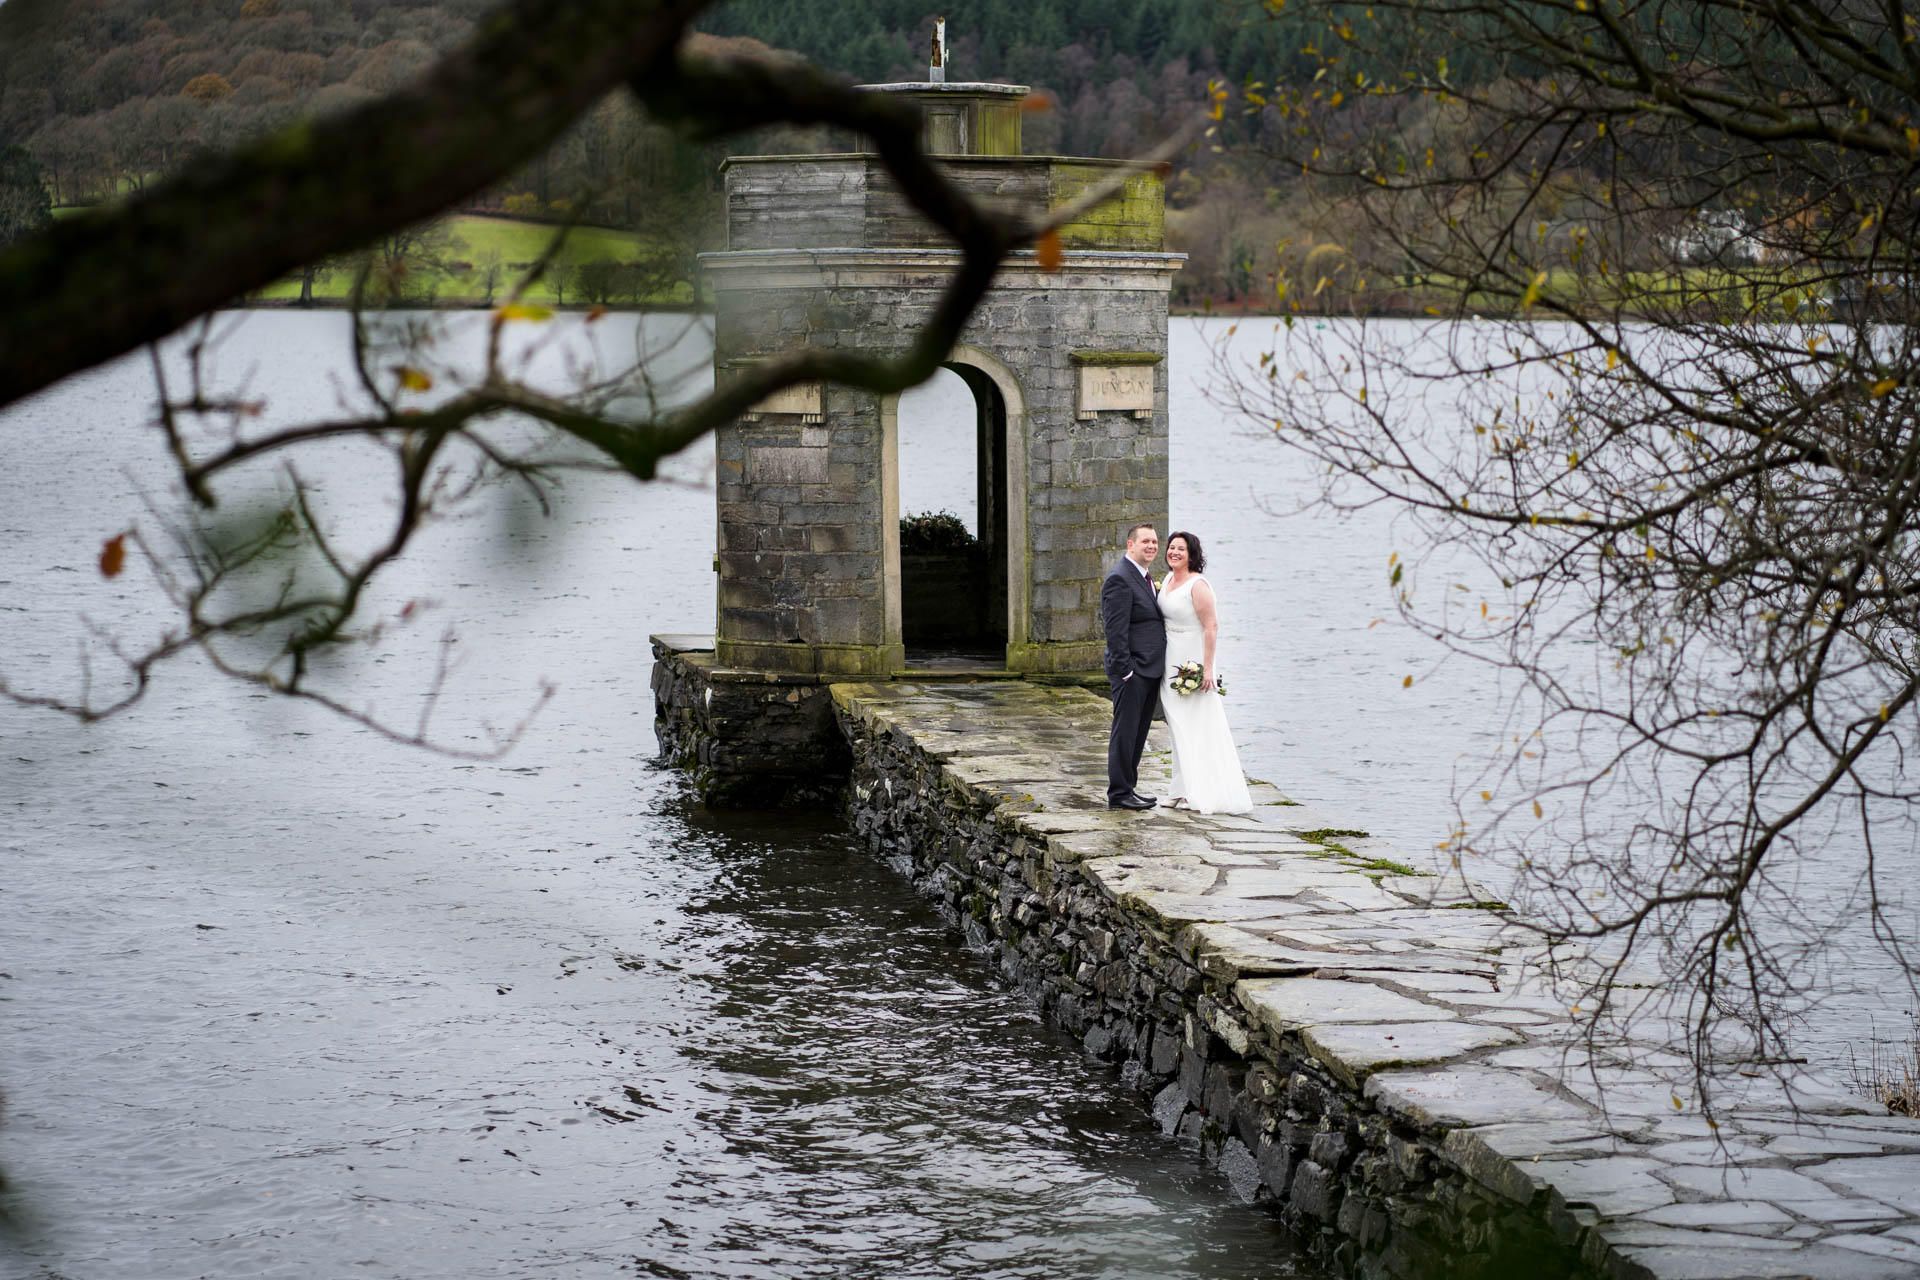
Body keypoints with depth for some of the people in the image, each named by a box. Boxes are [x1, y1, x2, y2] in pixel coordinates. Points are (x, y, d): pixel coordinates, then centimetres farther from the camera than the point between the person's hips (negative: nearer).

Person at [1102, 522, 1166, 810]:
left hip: (1149, 670, 10)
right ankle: (1119, 793, 1)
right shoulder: (1119, 579, -14)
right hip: (1132, 671, -10)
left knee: (1138, 733, 14)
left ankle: (1129, 789, 21)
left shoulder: (1145, 578, 17)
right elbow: (1116, 631, -19)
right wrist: (1125, 670, -21)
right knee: (1125, 732, -4)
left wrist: (1158, 670, 18)